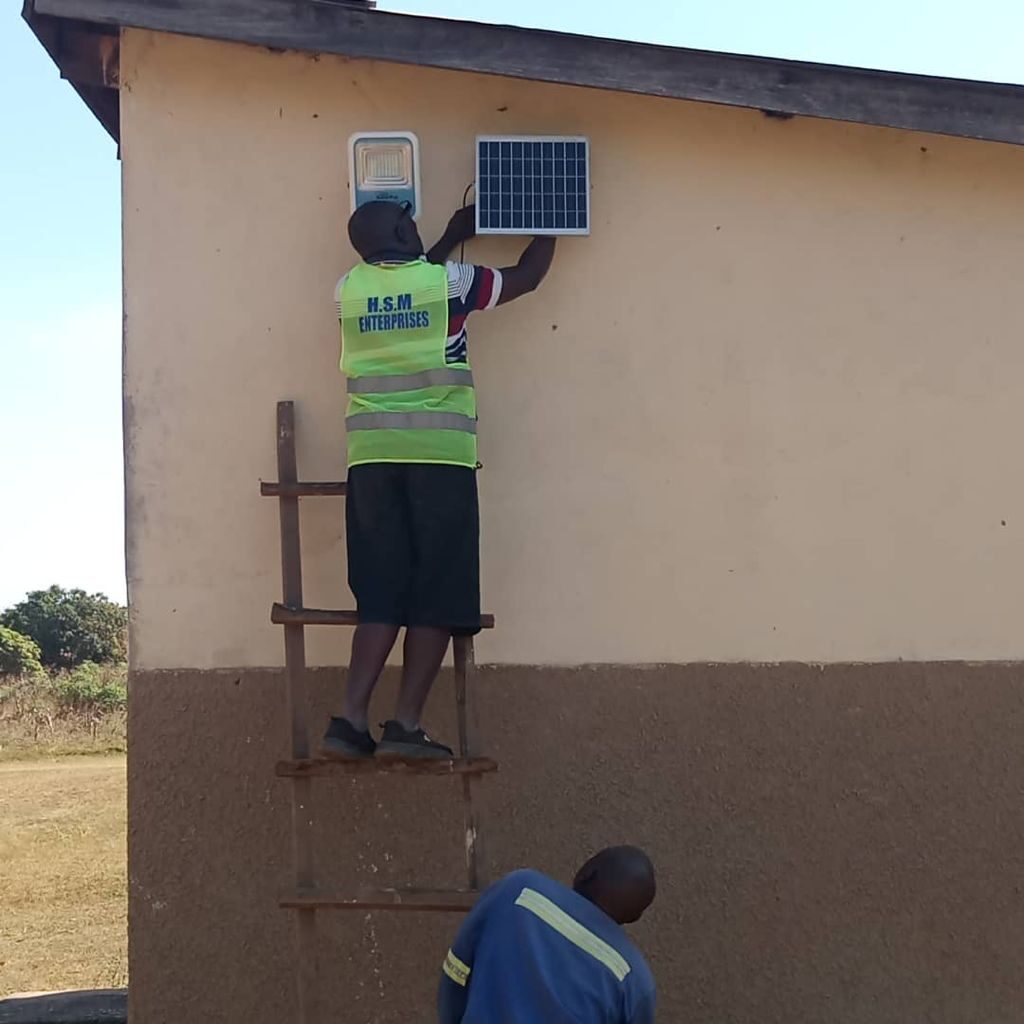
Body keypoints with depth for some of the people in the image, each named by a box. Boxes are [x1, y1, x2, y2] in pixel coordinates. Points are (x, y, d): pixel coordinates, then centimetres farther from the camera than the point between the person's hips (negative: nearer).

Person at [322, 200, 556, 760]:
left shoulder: (349, 289, 10)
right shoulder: (448, 281, 0)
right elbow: (527, 276, 15)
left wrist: (452, 237, 38)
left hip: (372, 457, 4)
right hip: (439, 457, -4)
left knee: (380, 595, 5)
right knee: (436, 598, 0)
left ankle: (351, 719, -6)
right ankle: (405, 725, -5)